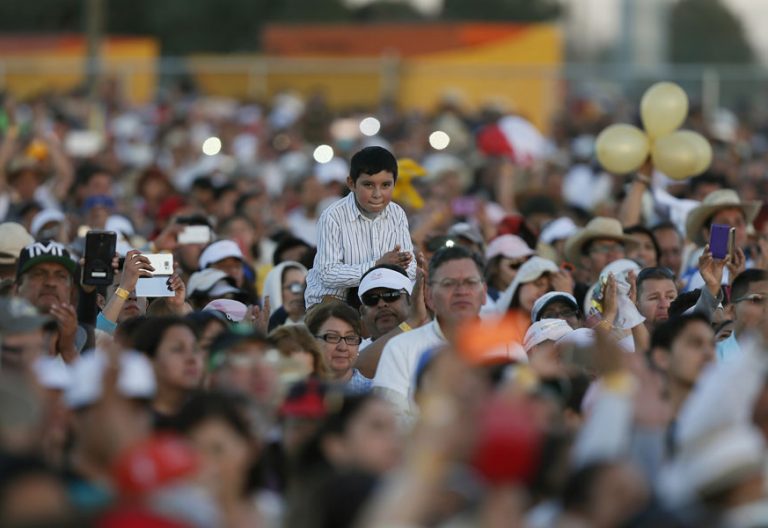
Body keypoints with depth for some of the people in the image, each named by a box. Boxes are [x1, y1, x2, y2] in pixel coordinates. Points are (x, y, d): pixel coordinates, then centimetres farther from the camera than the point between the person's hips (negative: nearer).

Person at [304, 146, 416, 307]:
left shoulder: (397, 215, 3)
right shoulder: (332, 217, -14)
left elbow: (410, 269, -1)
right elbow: (328, 275, -21)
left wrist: (399, 268, -25)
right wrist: (377, 265, -25)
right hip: (332, 298, -4)